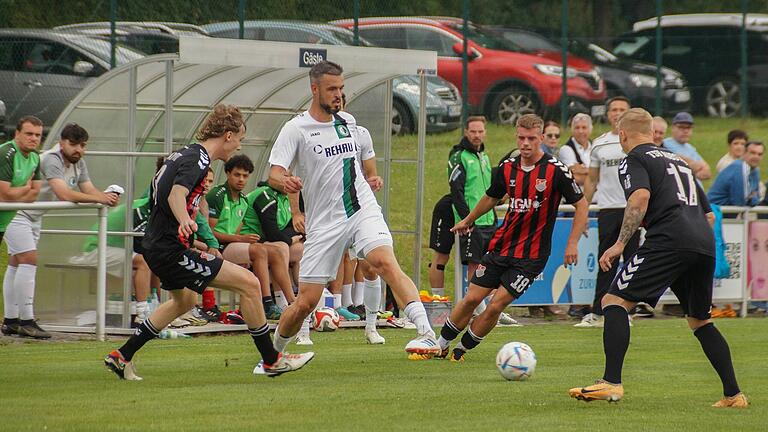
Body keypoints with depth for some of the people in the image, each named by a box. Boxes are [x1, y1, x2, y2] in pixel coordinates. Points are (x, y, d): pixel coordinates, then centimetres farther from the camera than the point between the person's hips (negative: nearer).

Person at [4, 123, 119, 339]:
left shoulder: (78, 163, 4)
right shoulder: (51, 160, -26)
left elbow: (89, 189, -1)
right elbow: (64, 194, -37)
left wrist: (107, 196, -24)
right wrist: (99, 199, -36)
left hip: (34, 216, 10)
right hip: (16, 212, -10)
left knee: (16, 264, 11)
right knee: (28, 261, -18)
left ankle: (10, 321, 13)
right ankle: (26, 322, -22)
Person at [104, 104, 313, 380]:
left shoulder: (185, 154, 13)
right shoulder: (197, 159, -15)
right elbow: (176, 194, -32)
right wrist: (185, 221, -51)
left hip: (156, 244, 11)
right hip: (171, 250, -11)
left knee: (185, 300, 34)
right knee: (249, 283, -13)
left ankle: (121, 357, 36)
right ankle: (271, 360, -7)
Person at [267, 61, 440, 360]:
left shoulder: (348, 121, 11)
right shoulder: (296, 128, -5)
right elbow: (274, 174, -14)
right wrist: (284, 181, -34)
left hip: (363, 211, 2)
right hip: (324, 223, -2)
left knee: (385, 262, -27)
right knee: (305, 303, -2)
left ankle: (427, 334, -39)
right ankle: (274, 352, 25)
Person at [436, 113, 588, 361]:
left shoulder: (556, 171, -13)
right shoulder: (507, 168, 2)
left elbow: (581, 205, -5)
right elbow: (492, 197, 22)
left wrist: (572, 243, -11)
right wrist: (468, 220, 35)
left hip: (531, 256, -4)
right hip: (500, 247, 4)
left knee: (496, 306, -9)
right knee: (472, 298, 0)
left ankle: (462, 349, 11)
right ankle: (439, 346, 16)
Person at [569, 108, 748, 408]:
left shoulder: (634, 160, 8)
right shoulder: (678, 160, 31)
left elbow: (640, 197, -13)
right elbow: (709, 215, 30)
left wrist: (620, 243, -12)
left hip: (669, 240, -7)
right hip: (705, 245, 7)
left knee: (615, 301, -6)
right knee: (699, 321, 23)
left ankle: (612, 383, -20)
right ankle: (733, 394, 17)